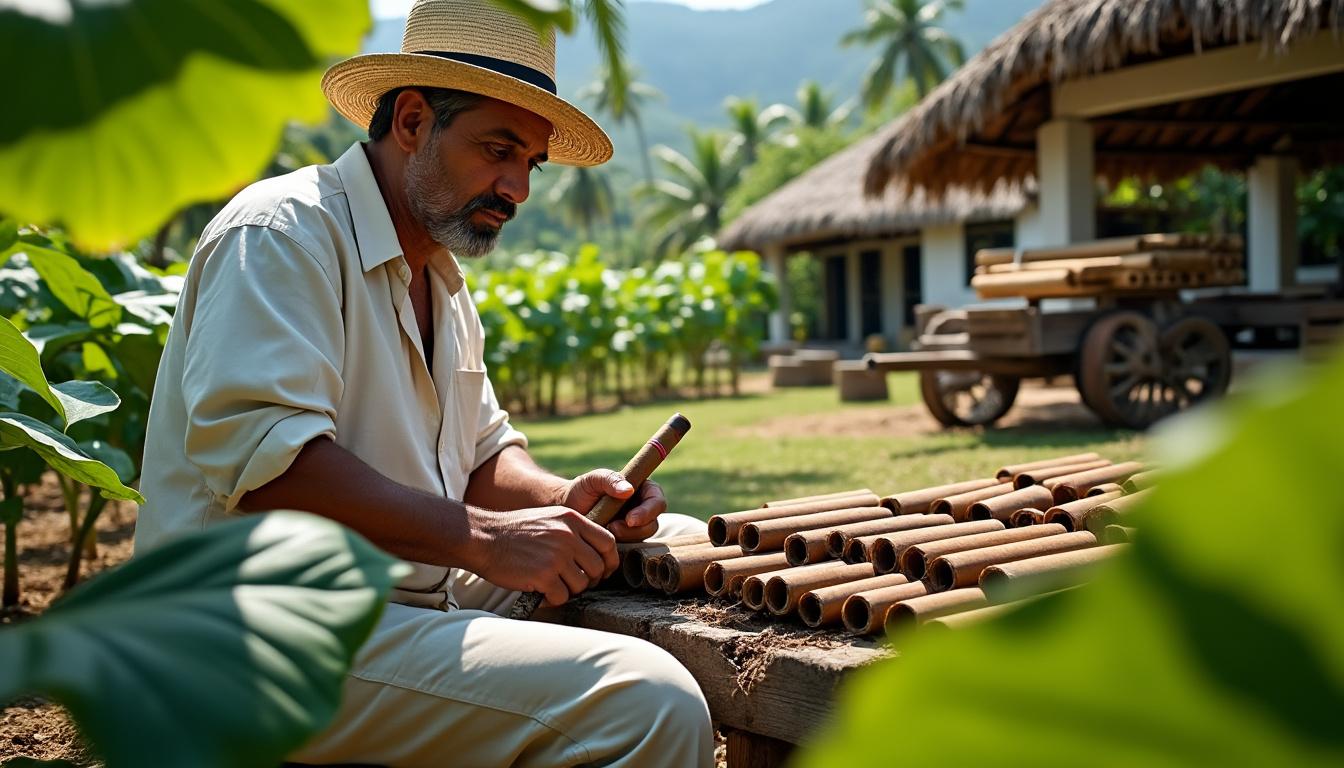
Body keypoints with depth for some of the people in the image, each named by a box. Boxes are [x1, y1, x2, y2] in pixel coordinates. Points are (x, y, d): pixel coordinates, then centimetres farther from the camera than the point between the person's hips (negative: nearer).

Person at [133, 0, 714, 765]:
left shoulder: (444, 280, 18)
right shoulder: (282, 232, -12)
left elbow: (484, 449, 21)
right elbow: (255, 451, -25)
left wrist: (562, 498, -2)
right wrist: (481, 536, -26)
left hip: (418, 597, 10)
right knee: (649, 702, -29)